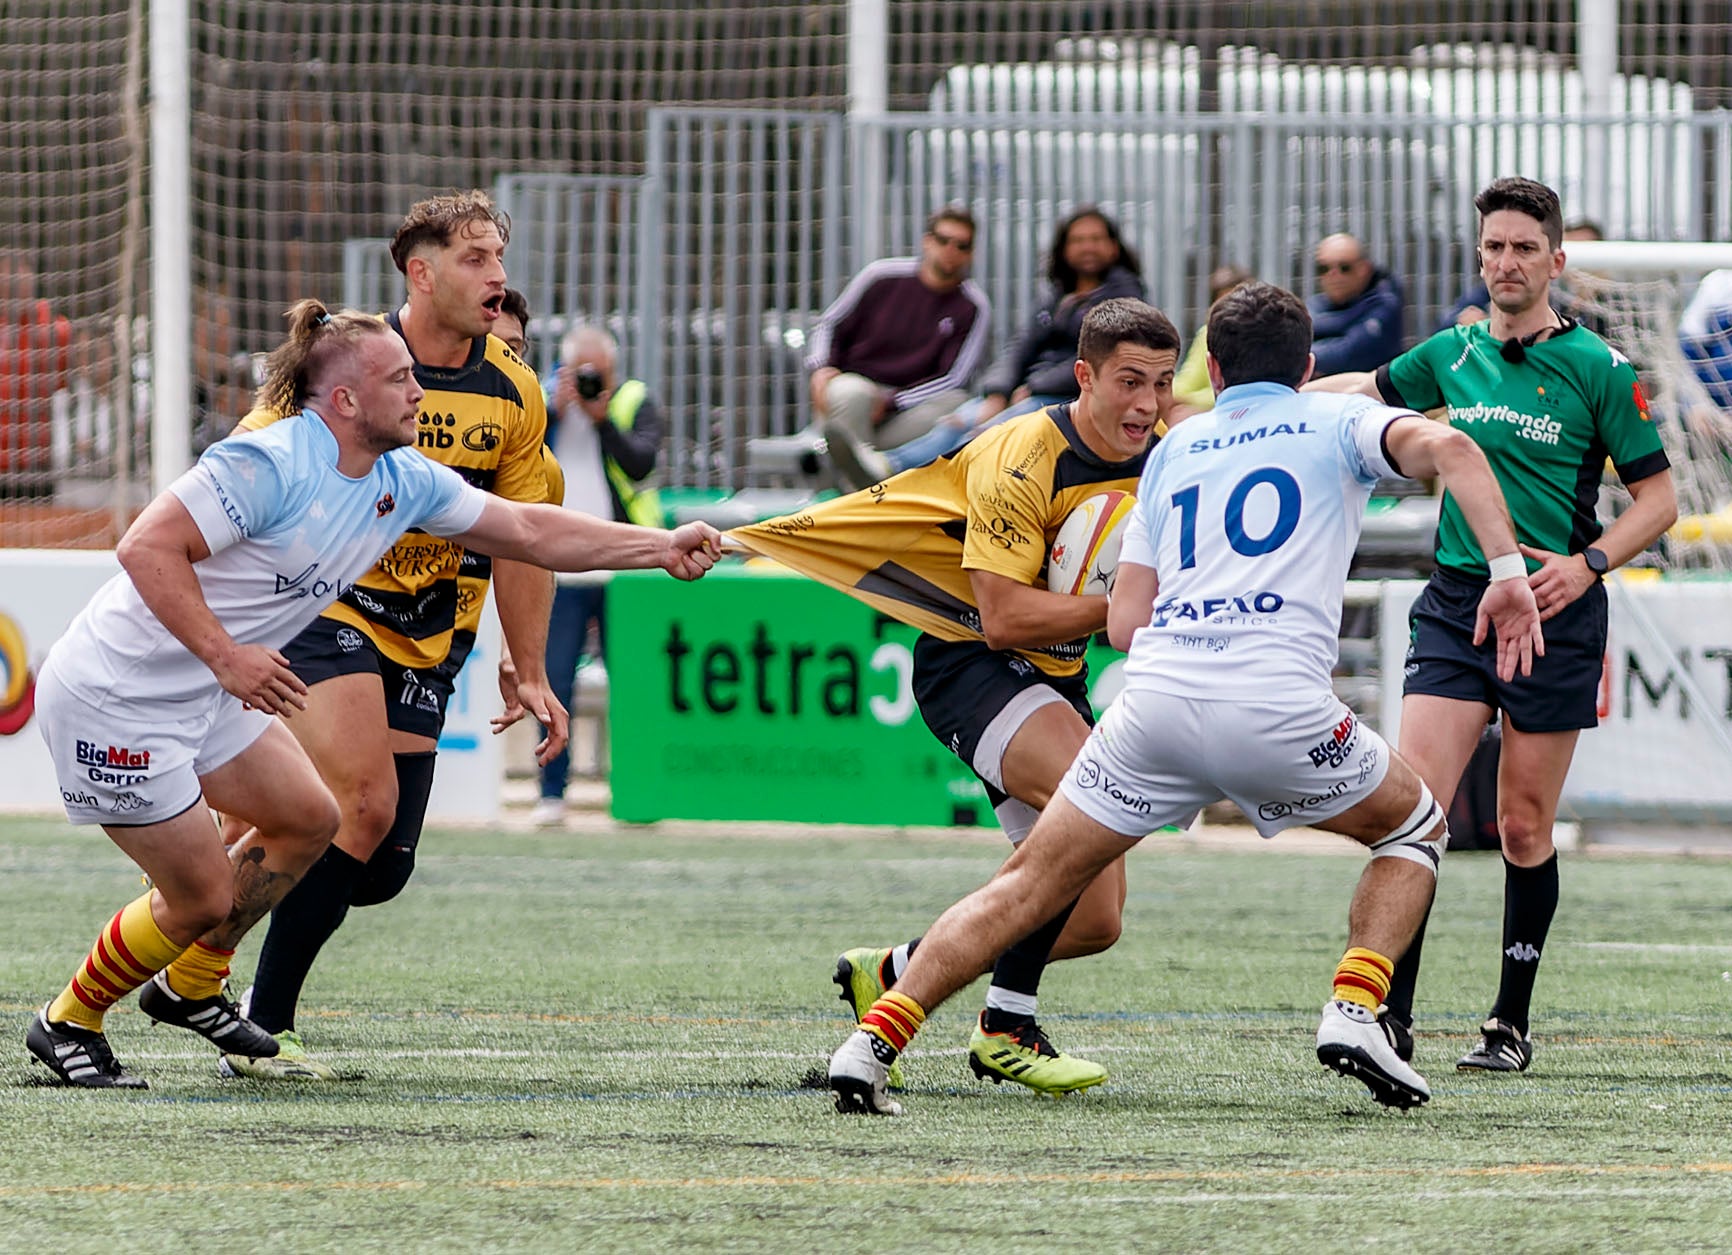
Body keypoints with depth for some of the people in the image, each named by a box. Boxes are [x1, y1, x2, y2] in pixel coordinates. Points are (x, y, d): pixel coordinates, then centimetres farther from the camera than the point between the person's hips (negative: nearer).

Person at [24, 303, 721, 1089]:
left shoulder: (403, 483, 3)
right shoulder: (270, 464, -24)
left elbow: (529, 531, 11)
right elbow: (147, 546, -28)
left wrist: (662, 548, 7)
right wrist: (225, 656, -33)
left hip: (205, 698, 9)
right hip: (115, 697, -9)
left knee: (307, 819, 14)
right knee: (202, 897, -4)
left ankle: (189, 985, 31)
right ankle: (67, 1025, 17)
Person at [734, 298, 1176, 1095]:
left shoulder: (1164, 454, -2)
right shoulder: (1020, 459, -23)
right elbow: (1003, 617, -27)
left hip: (1056, 674, 8)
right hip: (969, 662, -8)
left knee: (1094, 922, 2)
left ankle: (888, 972, 21)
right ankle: (1006, 1026, -24)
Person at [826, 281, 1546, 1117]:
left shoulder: (1174, 449, 26)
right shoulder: (1337, 424, 17)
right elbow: (1447, 446, -5)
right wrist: (1508, 571, -9)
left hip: (1154, 701, 3)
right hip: (1276, 706, -3)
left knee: (1028, 886, 10)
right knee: (1415, 830, 23)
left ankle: (870, 1044, -3)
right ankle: (1353, 1014, 3)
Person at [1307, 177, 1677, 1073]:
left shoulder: (1598, 369, -4)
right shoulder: (1454, 355, 8)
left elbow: (1657, 497, -1)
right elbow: (1366, 388, 27)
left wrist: (1587, 563, -16)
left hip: (1554, 617, -3)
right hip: (1454, 604, 3)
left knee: (1523, 828, 1)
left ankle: (1511, 1024, 13)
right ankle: (1392, 1013, -11)